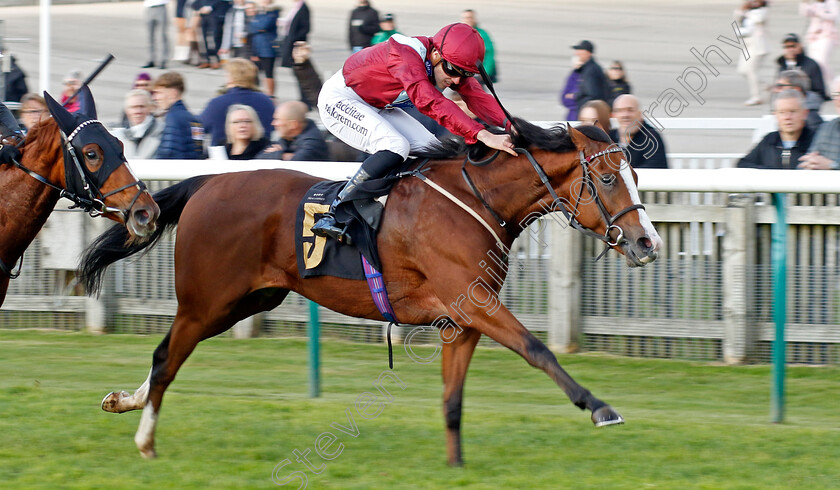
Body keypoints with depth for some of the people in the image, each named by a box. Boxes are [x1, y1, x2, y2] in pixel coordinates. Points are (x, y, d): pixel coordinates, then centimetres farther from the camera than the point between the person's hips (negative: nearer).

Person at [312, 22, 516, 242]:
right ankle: (332, 215, -30)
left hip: (376, 108, 9)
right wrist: (482, 135, -56)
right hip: (339, 100, -9)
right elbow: (429, 102, -48)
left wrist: (510, 126, -30)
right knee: (396, 146, -30)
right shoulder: (406, 54, -36)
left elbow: (477, 97, -10)